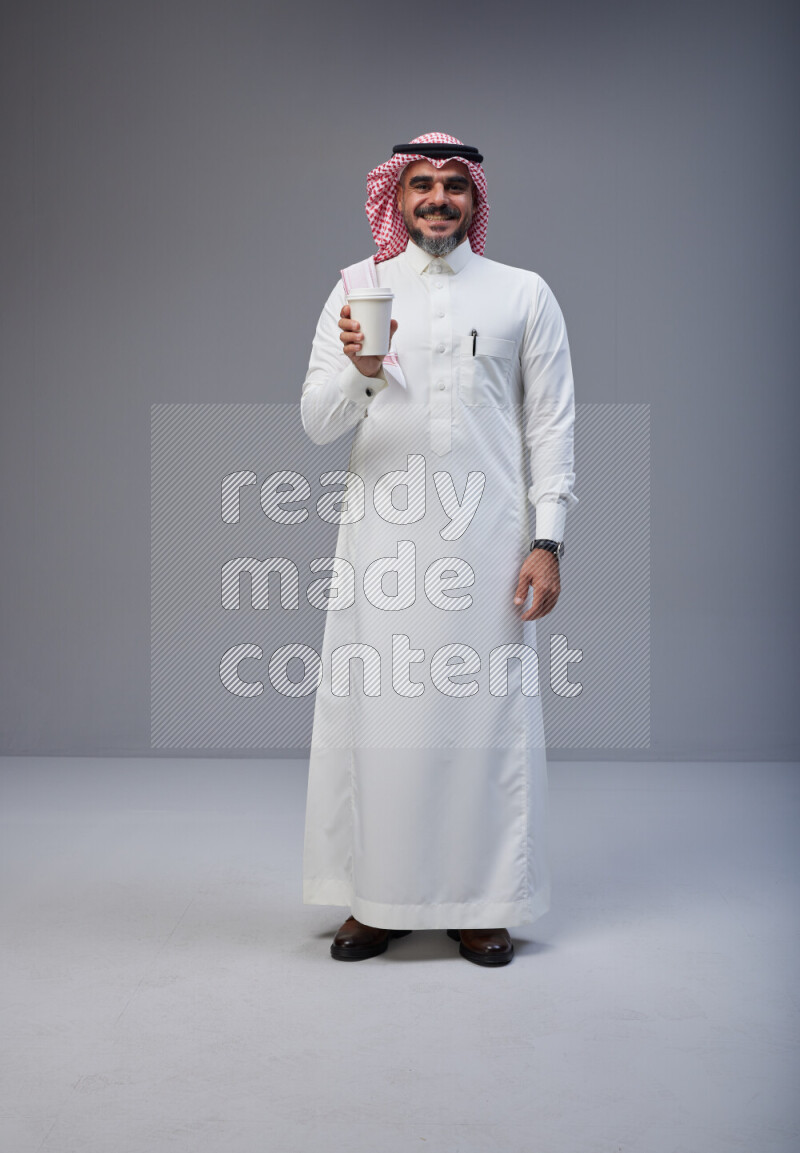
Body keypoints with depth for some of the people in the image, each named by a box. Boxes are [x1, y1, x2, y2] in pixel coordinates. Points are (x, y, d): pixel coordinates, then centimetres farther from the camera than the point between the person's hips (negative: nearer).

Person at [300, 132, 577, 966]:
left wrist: (547, 541, -4)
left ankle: (480, 903, 14)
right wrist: (360, 370, -19)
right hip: (382, 537, 1)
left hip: (487, 539, 0)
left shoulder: (523, 294, 10)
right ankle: (377, 897, 15)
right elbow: (316, 421, 3)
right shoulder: (358, 288, 10)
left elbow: (551, 425, 5)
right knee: (375, 709, 2)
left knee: (483, 712, 1)